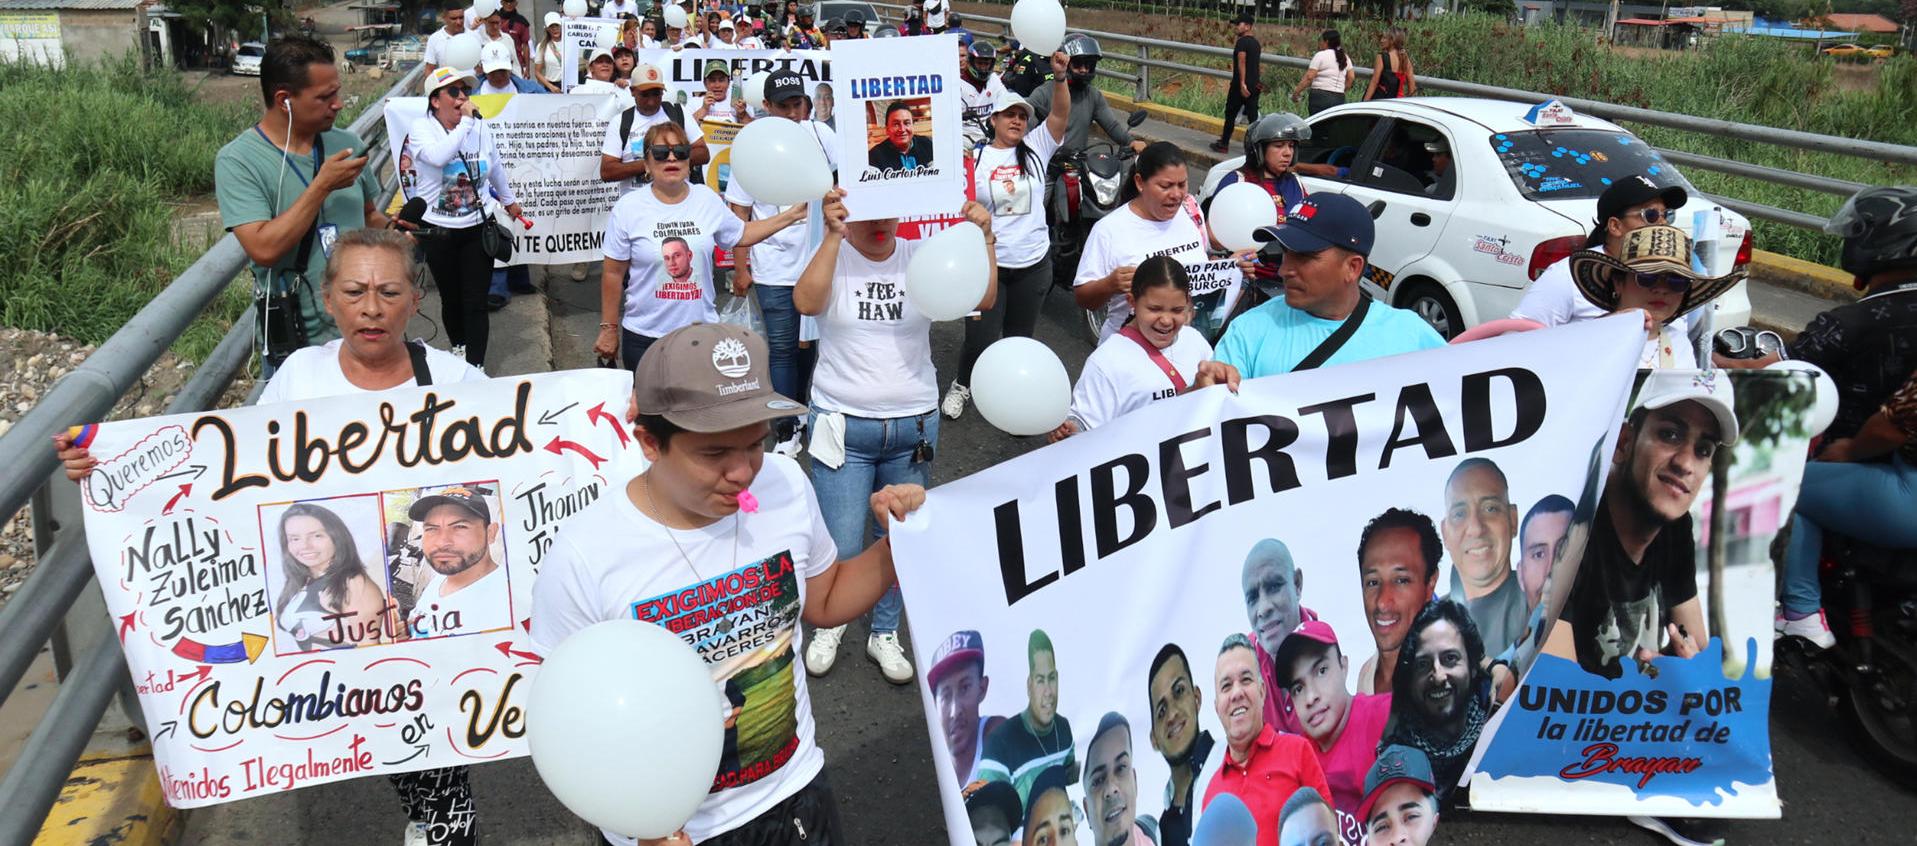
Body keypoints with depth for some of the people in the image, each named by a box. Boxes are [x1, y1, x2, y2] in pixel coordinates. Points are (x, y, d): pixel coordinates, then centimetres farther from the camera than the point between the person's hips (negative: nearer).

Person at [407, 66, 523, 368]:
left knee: (476, 303, -4)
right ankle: (459, 346, 39)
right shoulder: (421, 129, -10)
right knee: (451, 298, 14)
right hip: (438, 231, -1)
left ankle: (476, 367, 0)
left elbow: (496, 168, 17)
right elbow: (438, 157, -33)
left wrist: (509, 200, 30)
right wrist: (466, 122, -27)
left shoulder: (480, 128, -1)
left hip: (477, 229, 1)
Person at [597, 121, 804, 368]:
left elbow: (741, 235, 18)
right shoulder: (628, 208, -7)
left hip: (703, 332, 3)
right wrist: (609, 329, 1)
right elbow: (614, 273, -2)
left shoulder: (708, 200, 2)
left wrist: (792, 215, 12)